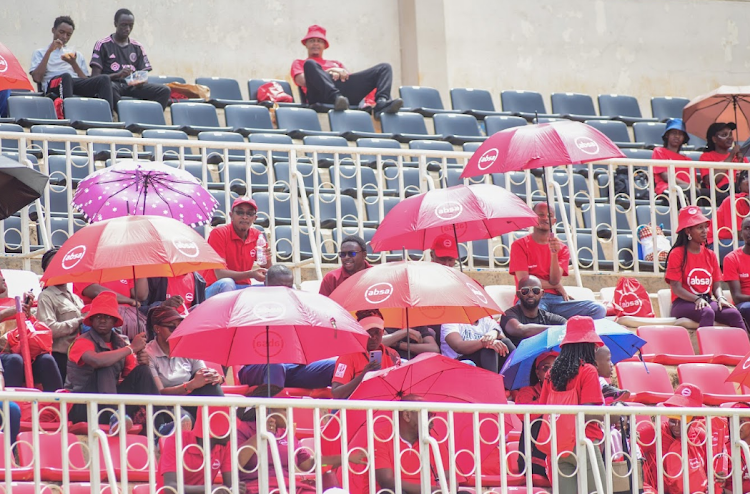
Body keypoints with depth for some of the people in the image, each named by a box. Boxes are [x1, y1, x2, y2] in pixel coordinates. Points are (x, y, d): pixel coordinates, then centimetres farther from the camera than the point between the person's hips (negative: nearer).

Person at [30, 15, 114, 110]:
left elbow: (86, 80, 19)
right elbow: (37, 78, 5)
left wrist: (73, 64, 3)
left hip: (78, 86, 3)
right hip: (53, 86, -3)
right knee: (66, 76, -41)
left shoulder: (77, 55, 33)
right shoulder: (40, 53, 26)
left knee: (104, 79, -28)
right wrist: (49, 51, 6)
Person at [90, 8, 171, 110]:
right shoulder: (103, 45, 6)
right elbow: (95, 76, -2)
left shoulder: (137, 47, 18)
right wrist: (118, 75, -19)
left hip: (132, 86, 4)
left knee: (164, 91, -20)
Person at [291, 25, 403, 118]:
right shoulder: (299, 63, 33)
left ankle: (381, 103, -40)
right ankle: (336, 97, -54)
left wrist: (340, 72, 2)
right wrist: (327, 73, 0)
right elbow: (302, 80, 9)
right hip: (320, 92, -4)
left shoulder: (336, 63, 44)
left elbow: (348, 76, 26)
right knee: (310, 64, -36)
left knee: (384, 68, -8)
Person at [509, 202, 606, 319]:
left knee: (599, 310, -20)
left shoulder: (561, 248, 16)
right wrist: (558, 287, 3)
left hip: (556, 300, 4)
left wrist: (554, 253, -14)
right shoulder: (520, 245, 7)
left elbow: (555, 280, 0)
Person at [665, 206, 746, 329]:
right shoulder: (677, 254, -1)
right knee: (707, 313, -38)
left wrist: (720, 298, -11)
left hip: (707, 301, 5)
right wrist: (697, 299, -23)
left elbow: (716, 285, 13)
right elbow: (676, 287, -9)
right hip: (683, 304, -5)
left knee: (733, 314, -25)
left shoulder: (710, 255, 16)